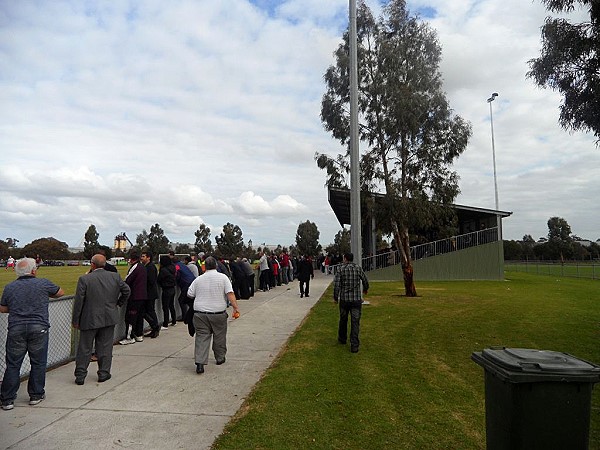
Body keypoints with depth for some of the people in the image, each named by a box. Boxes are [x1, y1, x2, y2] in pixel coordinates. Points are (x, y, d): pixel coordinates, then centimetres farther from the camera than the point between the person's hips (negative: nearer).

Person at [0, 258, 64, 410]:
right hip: (39, 329, -2)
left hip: (16, 329, 2)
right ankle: (36, 395, 19)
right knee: (38, 363, 10)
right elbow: (60, 293, 13)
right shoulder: (43, 283, -3)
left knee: (13, 365, 10)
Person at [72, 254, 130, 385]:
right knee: (105, 347, 12)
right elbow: (127, 290, 4)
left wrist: (75, 321, -1)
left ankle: (80, 375, 17)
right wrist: (119, 303, 19)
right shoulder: (115, 276, -4)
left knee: (84, 349, 10)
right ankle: (104, 373, 18)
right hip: (109, 319, 2)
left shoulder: (84, 279, -12)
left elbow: (78, 302, -10)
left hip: (89, 320, -2)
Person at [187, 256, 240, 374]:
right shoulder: (223, 277, -4)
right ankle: (220, 358, 28)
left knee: (201, 337, 3)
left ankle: (200, 363, -6)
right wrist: (235, 307, -9)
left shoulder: (198, 279, 4)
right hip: (218, 313, -1)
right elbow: (230, 294, -11)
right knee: (219, 336, 15)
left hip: (200, 313, 1)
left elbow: (189, 295, 11)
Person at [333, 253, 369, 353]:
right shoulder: (358, 268, -1)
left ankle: (342, 339, 36)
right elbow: (365, 280, 11)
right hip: (356, 299, 0)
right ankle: (354, 345, 0)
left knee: (343, 320, 19)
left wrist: (335, 297, 1)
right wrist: (365, 289, 32)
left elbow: (336, 285, -11)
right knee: (355, 322, 2)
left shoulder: (340, 269, -6)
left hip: (344, 299, 0)